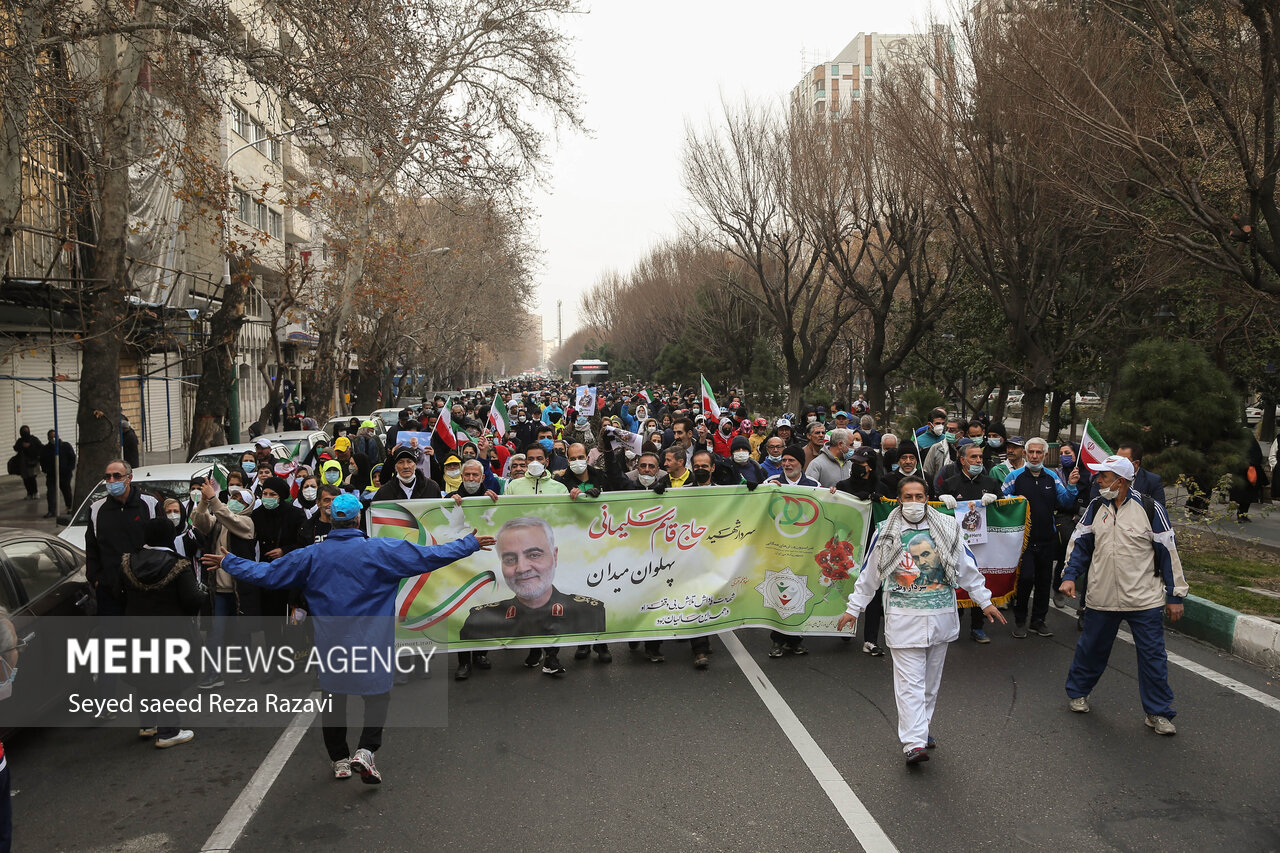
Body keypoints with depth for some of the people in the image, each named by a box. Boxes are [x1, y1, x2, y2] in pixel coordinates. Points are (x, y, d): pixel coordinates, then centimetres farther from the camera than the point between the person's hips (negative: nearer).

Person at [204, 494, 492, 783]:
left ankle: (340, 760, 25)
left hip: (330, 646, 3)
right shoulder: (382, 551, -12)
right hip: (371, 646, -2)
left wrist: (227, 562, 20)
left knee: (334, 699, 17)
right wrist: (470, 543, 0)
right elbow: (430, 556, -10)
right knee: (378, 697, 12)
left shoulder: (311, 556, -4)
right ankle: (365, 751, -5)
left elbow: (264, 572, 4)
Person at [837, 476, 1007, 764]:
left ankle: (922, 727, 31)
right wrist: (854, 608, 9)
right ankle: (914, 743, -13)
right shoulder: (886, 533, 0)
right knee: (909, 680, -9)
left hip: (940, 616, 3)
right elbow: (869, 573, 7)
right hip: (903, 619, -3)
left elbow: (967, 568, 12)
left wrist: (985, 601, 12)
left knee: (931, 678, 14)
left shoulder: (947, 529, 4)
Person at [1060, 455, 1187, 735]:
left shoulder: (1150, 509, -8)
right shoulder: (1096, 507, 3)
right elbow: (1080, 543, 11)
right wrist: (1070, 575, -2)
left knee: (1153, 656, 3)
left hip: (1145, 600, -3)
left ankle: (1158, 713, 16)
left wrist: (1175, 595, -3)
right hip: (1101, 597, 3)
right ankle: (1077, 692, 35)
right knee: (1091, 648, 15)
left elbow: (1168, 552, -4)